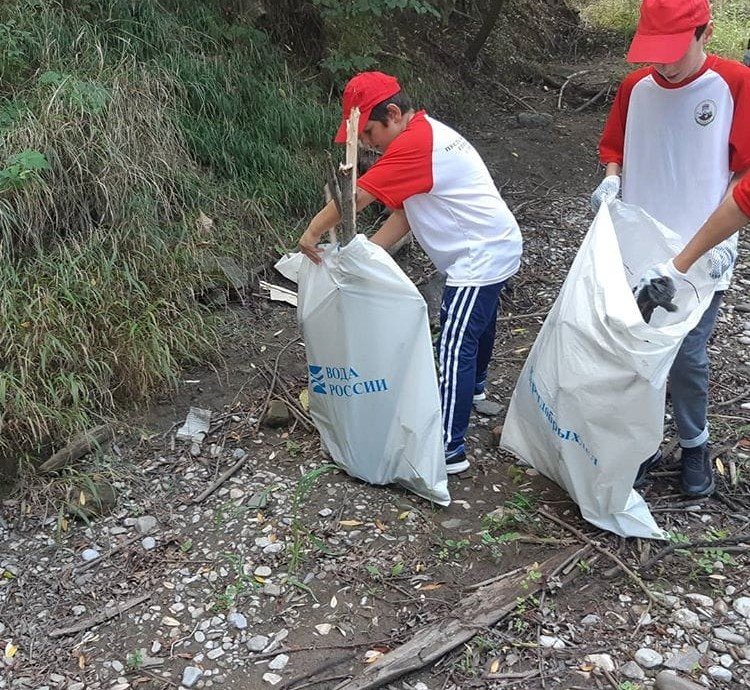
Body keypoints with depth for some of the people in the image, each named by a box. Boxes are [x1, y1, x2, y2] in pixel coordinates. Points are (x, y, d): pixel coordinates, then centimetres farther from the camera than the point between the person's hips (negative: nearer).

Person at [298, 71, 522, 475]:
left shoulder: (414, 144, -24)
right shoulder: (425, 135, 9)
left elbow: (355, 197, -26)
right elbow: (404, 212, 6)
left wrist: (312, 234, -13)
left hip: (481, 256, -11)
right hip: (494, 248, 11)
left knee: (454, 347, -9)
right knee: (476, 323, 30)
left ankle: (449, 449, -4)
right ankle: (473, 386, 56)